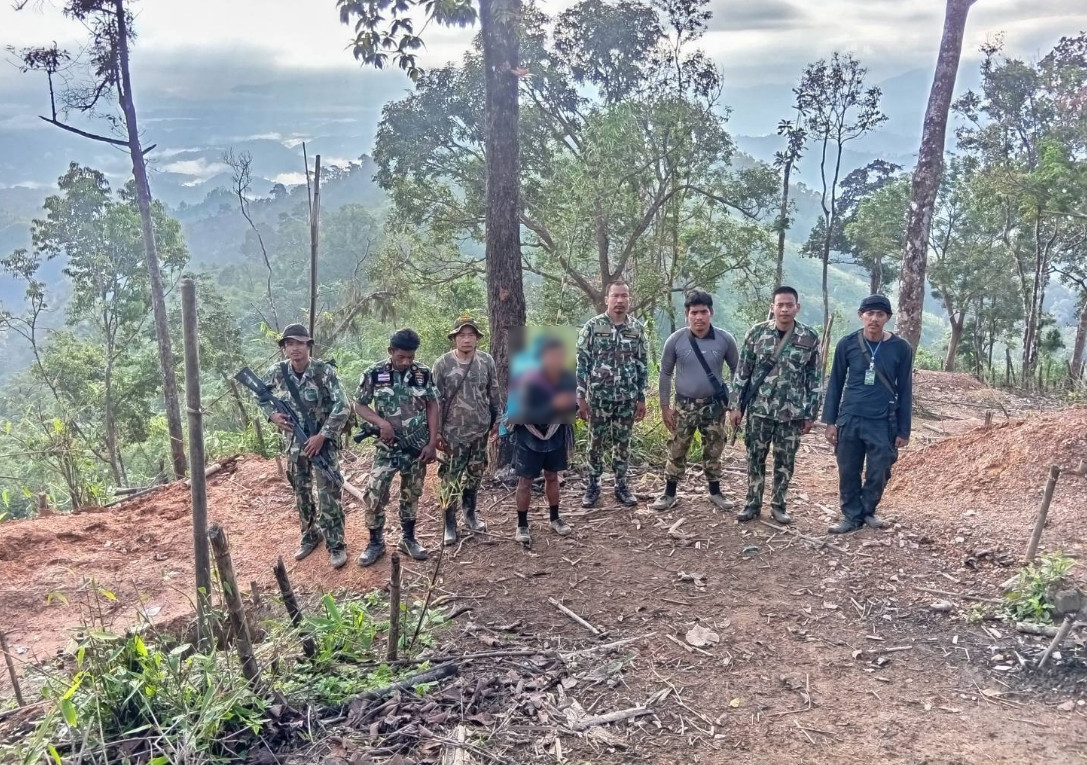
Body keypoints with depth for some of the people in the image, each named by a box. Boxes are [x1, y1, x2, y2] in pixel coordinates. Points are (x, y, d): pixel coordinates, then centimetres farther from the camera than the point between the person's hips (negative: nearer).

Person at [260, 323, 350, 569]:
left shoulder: (324, 371, -17)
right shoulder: (277, 372, -5)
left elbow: (342, 407, -20)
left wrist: (322, 436, -22)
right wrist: (272, 414, -5)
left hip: (323, 441, -4)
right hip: (295, 442, 4)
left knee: (328, 493, -5)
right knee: (301, 492, 15)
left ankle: (336, 545, 6)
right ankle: (310, 535, 33)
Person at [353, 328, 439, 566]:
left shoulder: (424, 374, -5)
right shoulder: (374, 374, -9)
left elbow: (432, 407, 1)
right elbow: (360, 405, 0)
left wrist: (432, 443, -4)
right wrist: (381, 423, -17)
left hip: (417, 447, 1)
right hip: (387, 447, -1)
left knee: (411, 495, 13)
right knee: (373, 495, -5)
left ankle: (408, 538, 29)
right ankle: (376, 542, 13)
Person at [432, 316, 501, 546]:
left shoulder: (487, 361, -2)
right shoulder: (442, 364, -10)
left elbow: (494, 394, 8)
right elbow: (435, 401, -7)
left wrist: (497, 421, 8)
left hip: (480, 431, 3)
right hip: (453, 433, -3)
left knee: (475, 474, 16)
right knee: (451, 479, 1)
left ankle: (470, 514, 34)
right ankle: (450, 524, 12)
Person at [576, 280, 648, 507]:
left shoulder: (638, 328, 3)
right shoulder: (592, 326, -5)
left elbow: (643, 365, 7)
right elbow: (581, 363, -5)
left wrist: (642, 398, 4)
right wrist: (581, 397, -8)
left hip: (628, 398, 2)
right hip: (598, 397, -2)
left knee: (623, 443, 10)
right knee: (596, 443, 8)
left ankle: (621, 486, 22)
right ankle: (593, 486, 20)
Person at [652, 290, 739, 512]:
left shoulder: (725, 339, -8)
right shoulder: (675, 340, -9)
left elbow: (736, 370, 6)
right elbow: (666, 374, 1)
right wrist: (664, 406, 0)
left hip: (714, 405, 0)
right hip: (684, 405, 0)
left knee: (713, 452, 12)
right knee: (676, 451, 5)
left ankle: (715, 493, 28)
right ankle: (669, 494, 17)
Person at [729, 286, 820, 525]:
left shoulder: (810, 338, -3)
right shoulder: (757, 332, -3)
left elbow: (813, 379, 2)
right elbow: (742, 372, 1)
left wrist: (810, 414, 0)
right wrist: (736, 406, -1)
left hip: (792, 413, 0)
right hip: (759, 409, 0)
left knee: (785, 461, 9)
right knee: (755, 458, 8)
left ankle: (778, 505, 23)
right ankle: (753, 504, 21)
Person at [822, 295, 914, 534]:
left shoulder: (901, 348, -4)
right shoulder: (847, 344, -2)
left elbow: (905, 391, 2)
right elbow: (835, 383, 4)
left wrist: (904, 430, 1)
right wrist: (830, 421, 1)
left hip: (883, 422, -1)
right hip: (850, 419, 1)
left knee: (879, 473, 4)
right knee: (848, 472, 5)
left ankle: (868, 511, 27)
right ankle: (852, 516, 21)